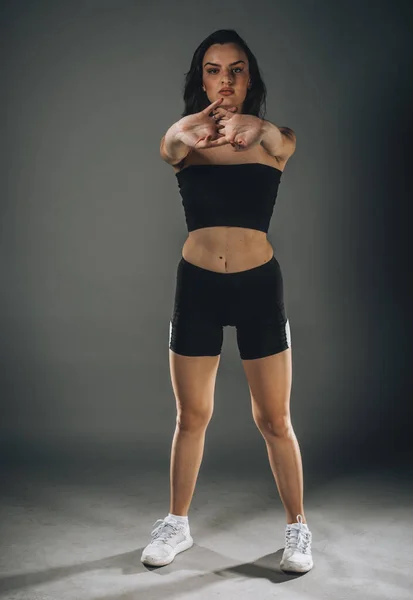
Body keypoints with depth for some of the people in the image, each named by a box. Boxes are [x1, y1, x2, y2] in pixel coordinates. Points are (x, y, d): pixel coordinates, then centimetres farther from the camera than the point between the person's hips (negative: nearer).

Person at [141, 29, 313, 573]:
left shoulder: (274, 140, -1)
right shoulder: (182, 141, 0)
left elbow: (281, 141, -25)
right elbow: (171, 144, -25)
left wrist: (253, 128, -50)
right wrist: (189, 135, -51)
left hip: (259, 284, -1)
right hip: (196, 286, 1)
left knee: (274, 420, 6)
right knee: (191, 416, 12)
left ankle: (297, 527, 25)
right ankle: (177, 524, 30)